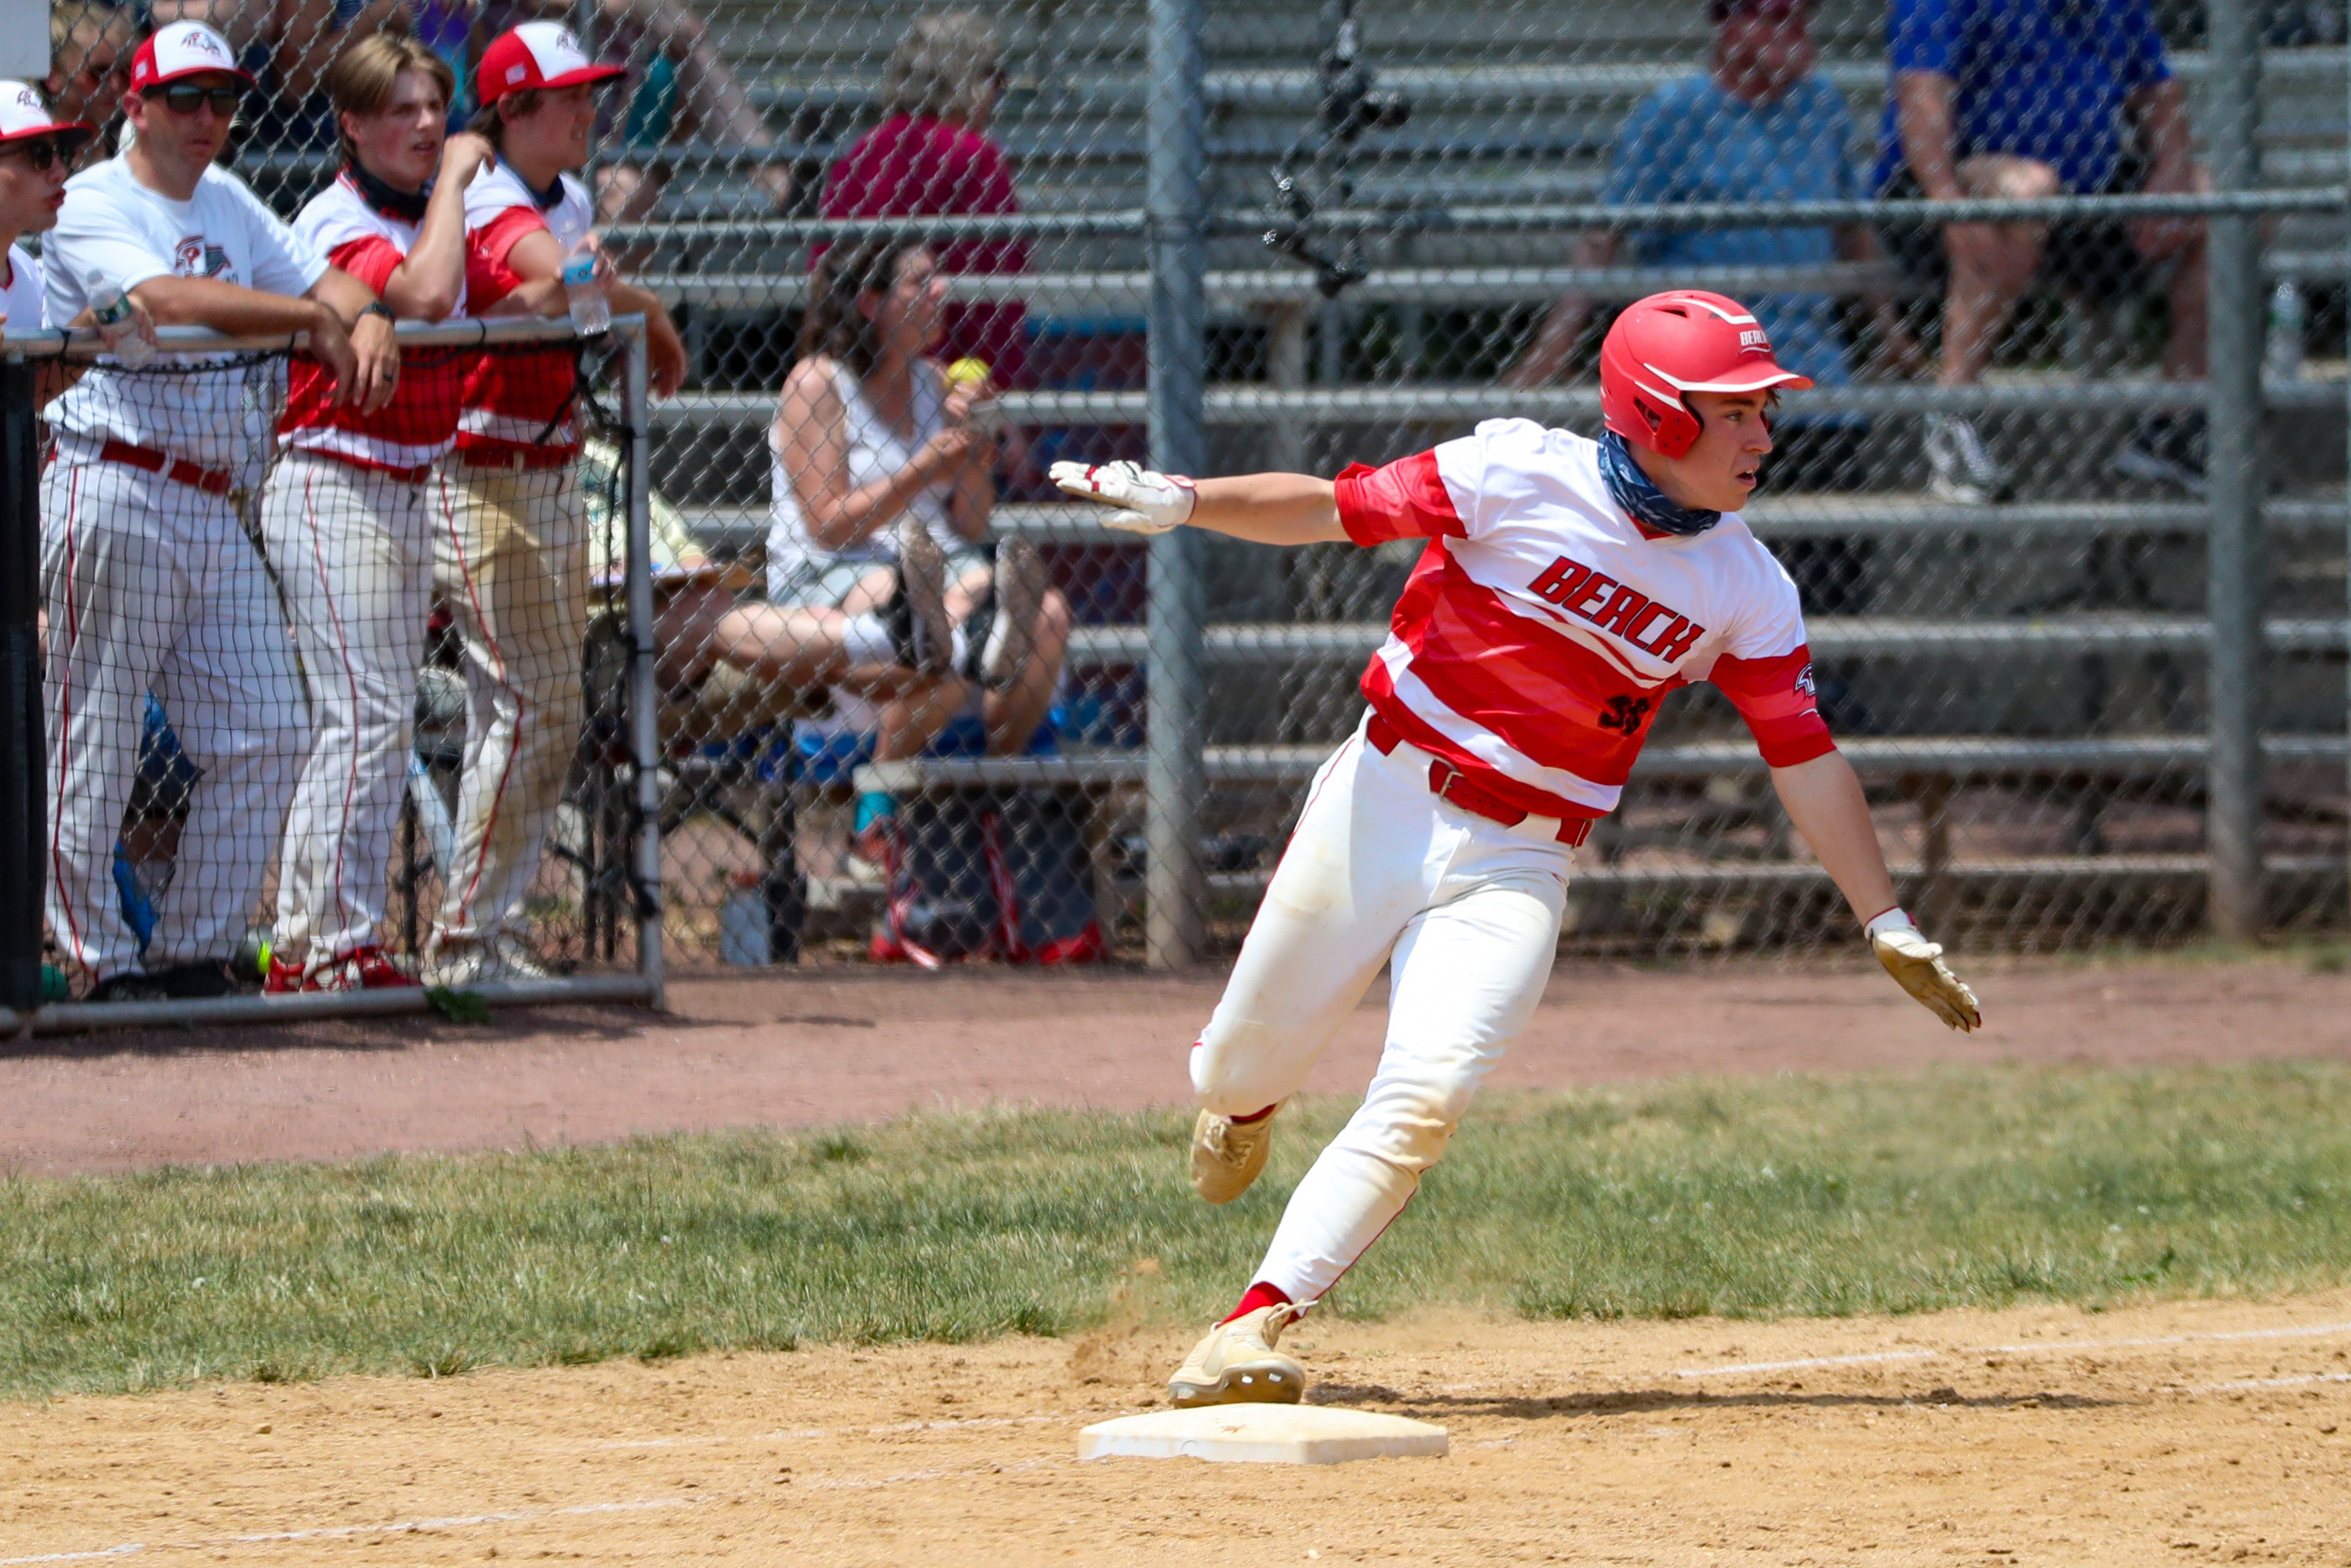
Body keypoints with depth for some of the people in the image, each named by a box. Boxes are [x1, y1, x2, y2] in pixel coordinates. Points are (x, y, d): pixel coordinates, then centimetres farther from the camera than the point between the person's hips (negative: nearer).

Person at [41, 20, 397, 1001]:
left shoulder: (226, 202, 18)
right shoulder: (93, 207, -6)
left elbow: (324, 281, 20)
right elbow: (166, 299, -22)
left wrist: (365, 320, -4)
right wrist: (310, 316, -20)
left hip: (216, 514, 8)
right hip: (115, 499, -8)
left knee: (263, 734, 3)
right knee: (94, 742, -3)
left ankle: (194, 954, 10)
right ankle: (100, 959, 2)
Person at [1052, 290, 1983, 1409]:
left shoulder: (1747, 592, -1)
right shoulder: (1524, 475, -11)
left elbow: (1806, 759, 3)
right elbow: (1342, 511, -10)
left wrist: (1888, 926, 1)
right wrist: (1183, 502, -23)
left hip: (1517, 865, 1)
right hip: (1385, 802, -1)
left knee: (1423, 1102, -20)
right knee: (1246, 1068, 9)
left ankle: (1256, 1326, -20)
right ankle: (1247, 1102, 47)